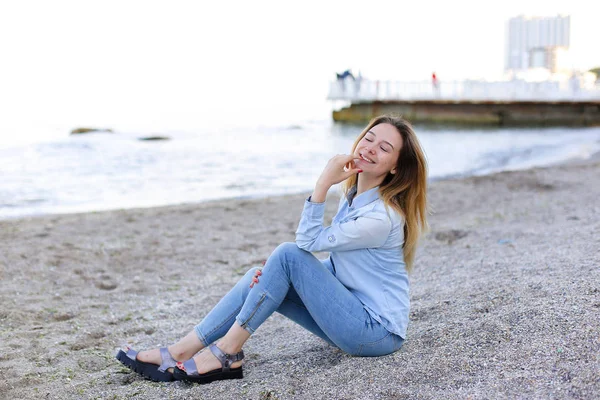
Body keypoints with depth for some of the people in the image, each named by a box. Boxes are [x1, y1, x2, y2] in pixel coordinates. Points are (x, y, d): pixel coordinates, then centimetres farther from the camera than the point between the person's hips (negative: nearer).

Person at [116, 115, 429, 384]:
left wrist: (323, 184, -23)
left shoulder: (384, 216, -21)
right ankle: (179, 352, -8)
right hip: (353, 316, 8)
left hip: (378, 331, -8)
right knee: (260, 277, -4)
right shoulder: (353, 194, 8)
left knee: (287, 254, -20)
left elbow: (308, 241, -16)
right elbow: (334, 266, 11)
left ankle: (226, 352, -13)